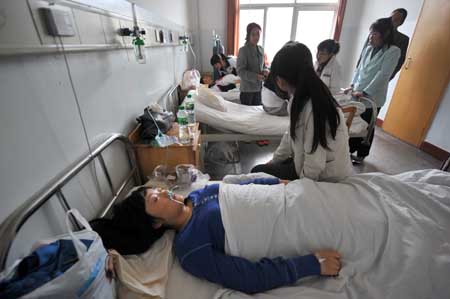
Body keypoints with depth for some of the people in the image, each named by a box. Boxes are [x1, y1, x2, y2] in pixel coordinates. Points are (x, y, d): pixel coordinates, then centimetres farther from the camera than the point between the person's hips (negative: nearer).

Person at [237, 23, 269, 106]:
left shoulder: (261, 49, 8)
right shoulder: (243, 50, -12)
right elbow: (240, 71, -16)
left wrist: (265, 70, -6)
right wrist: (256, 77, -25)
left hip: (258, 87, 6)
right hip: (247, 89, -6)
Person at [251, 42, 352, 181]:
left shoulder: (313, 109, -31)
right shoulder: (301, 97, -5)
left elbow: (314, 166, -27)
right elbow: (291, 135, 7)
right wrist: (274, 160, 12)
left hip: (325, 178, -7)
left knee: (257, 172, 0)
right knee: (266, 167, 18)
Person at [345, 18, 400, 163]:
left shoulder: (393, 51, -9)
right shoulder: (368, 49, 7)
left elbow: (383, 75, -16)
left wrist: (364, 92, -20)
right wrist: (353, 85, 2)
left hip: (373, 98, -5)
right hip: (357, 94, 5)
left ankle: (361, 154, 24)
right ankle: (350, 149, 28)